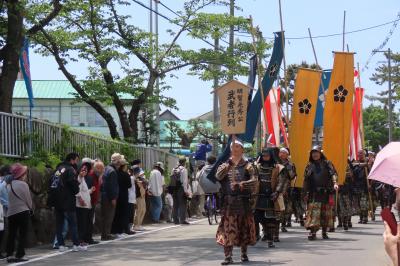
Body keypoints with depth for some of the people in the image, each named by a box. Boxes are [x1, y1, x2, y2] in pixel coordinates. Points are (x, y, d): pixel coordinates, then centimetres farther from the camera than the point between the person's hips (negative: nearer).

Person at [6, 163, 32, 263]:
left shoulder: (9, 186, 4)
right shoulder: (23, 185, -11)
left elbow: (9, 199, 5)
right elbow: (28, 199, -7)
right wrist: (30, 208, 11)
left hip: (11, 212, 5)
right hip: (23, 212, -5)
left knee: (11, 235, 11)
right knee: (23, 235, 2)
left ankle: (9, 255, 8)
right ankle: (19, 255, -1)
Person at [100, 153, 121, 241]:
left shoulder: (107, 169, 15)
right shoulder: (112, 171, -16)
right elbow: (112, 186, -21)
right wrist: (113, 198, -19)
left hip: (105, 196, 10)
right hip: (109, 197, -10)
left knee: (106, 216, 14)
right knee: (108, 216, -5)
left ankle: (106, 234, 19)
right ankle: (105, 235, -3)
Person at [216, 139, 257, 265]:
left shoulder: (247, 165, 6)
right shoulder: (225, 165, 11)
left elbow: (254, 181, -7)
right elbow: (218, 176, -9)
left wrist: (242, 184, -25)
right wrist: (228, 165, -24)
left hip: (243, 201, 0)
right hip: (228, 201, 0)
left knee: (244, 228, 8)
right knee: (227, 228, -8)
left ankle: (244, 253, 23)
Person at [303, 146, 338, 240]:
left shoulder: (327, 163, 7)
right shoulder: (309, 165, 13)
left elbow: (333, 173, -6)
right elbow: (306, 180, 13)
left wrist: (335, 183, -24)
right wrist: (306, 192, 7)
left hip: (326, 192, 0)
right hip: (314, 193, 0)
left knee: (326, 212, 7)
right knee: (313, 212, -11)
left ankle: (324, 232, 19)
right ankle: (313, 232, -14)